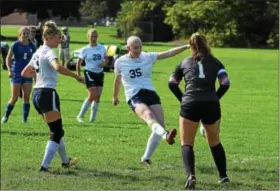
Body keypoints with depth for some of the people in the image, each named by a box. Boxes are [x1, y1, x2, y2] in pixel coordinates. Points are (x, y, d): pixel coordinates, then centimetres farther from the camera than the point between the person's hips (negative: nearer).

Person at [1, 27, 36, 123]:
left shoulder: (32, 46, 5)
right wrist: (9, 70, -15)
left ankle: (25, 119, 4)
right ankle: (5, 116, 13)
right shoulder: (15, 45, -6)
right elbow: (8, 58, -3)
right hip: (16, 74, -3)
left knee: (26, 97, -2)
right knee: (14, 98, -3)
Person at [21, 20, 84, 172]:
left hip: (37, 93, 9)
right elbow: (58, 67, -34)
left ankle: (65, 161, 33)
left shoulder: (38, 52, 15)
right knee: (57, 132, -4)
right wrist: (76, 76, -29)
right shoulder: (48, 52, -12)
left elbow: (24, 73, 24)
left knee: (57, 130, 21)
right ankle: (44, 166, -10)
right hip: (47, 93, -9)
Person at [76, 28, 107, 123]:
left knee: (98, 96, 3)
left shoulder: (102, 48, 5)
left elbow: (106, 58, 16)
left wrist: (104, 62, -8)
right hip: (90, 73, -4)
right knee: (93, 95, -15)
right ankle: (80, 116, -4)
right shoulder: (85, 50, -3)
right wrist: (79, 76, -5)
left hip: (100, 73, 4)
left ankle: (92, 118, 14)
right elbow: (78, 64, 1)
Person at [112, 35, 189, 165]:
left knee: (160, 124, -10)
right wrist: (115, 97, 33)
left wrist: (187, 46, -10)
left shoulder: (148, 57, 9)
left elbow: (168, 53, 0)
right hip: (134, 97, -4)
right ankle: (166, 135, -66)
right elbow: (117, 81, 22)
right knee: (149, 115, -33)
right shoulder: (120, 62, 6)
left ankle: (146, 158, 4)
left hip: (150, 93, 4)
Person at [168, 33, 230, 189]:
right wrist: (214, 98, 12)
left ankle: (191, 175, -19)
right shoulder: (215, 63, 13)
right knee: (215, 142, 21)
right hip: (211, 105, 1)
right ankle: (223, 176, 22)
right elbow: (225, 84, 2)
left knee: (187, 144, 4)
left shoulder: (185, 63, 16)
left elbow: (172, 83, 11)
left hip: (190, 105, -1)